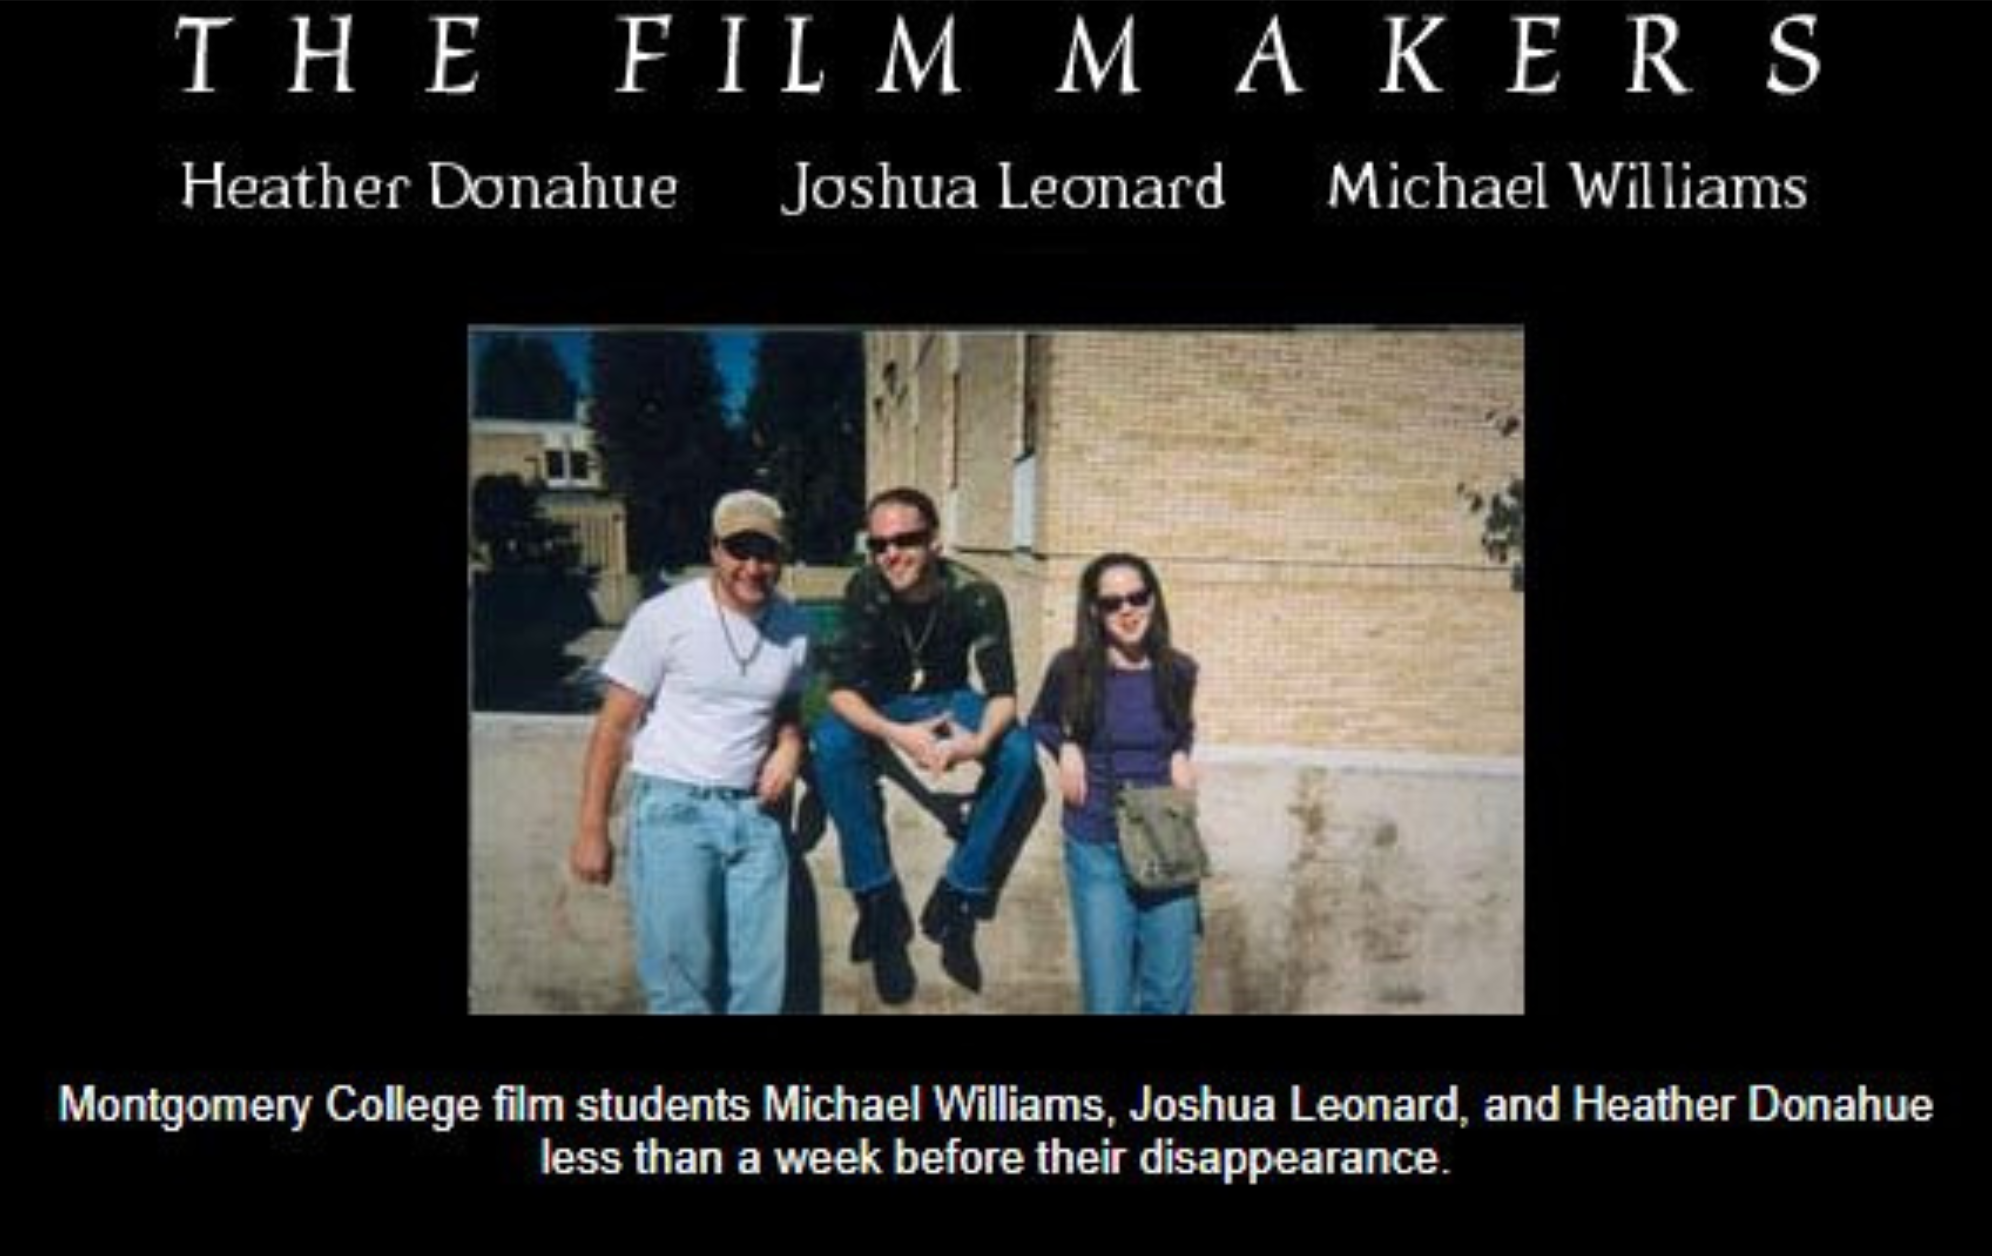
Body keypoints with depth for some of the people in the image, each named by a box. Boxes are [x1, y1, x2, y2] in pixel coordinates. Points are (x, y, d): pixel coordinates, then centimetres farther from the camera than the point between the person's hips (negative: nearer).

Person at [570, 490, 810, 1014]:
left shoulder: (793, 626, 6)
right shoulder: (665, 617, -8)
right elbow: (614, 725, -4)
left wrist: (790, 745, 0)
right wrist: (592, 830, -6)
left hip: (753, 812, 4)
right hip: (674, 807, -4)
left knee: (759, 982, 5)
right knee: (682, 980, -8)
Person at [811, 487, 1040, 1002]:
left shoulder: (977, 596, -24)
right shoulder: (865, 592, -24)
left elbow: (1002, 691, -23)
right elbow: (842, 689, -27)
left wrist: (981, 740, -47)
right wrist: (896, 734, -47)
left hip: (948, 700, 1)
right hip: (882, 704, 0)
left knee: (1018, 753, -28)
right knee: (830, 744, -33)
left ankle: (957, 900, -15)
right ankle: (880, 903, -23)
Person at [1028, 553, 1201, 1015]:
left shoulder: (1178, 671, 0)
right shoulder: (1072, 668, -6)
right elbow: (1039, 723, 13)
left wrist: (1181, 755, 0)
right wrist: (1065, 747, -7)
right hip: (1097, 850, -2)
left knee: (1170, 995, 9)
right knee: (1108, 999, -2)